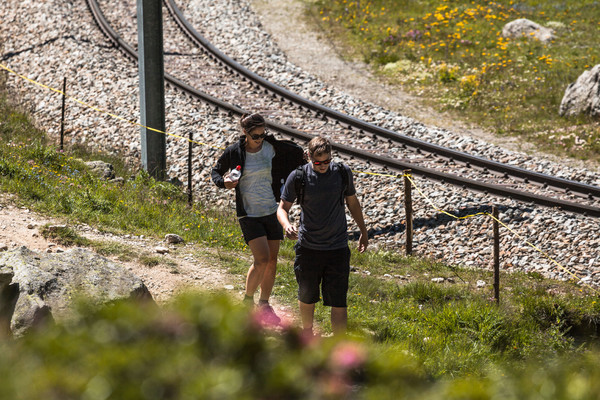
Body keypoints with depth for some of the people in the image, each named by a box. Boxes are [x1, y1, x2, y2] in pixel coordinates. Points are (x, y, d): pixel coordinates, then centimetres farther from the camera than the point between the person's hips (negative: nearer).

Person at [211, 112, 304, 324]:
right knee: (262, 259, -14)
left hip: (272, 211, 4)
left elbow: (295, 152, 17)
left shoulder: (271, 147, -2)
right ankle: (248, 301, 5)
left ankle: (264, 305, 21)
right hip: (249, 214, -4)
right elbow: (216, 172, 5)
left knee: (272, 261, 7)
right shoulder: (234, 152, -9)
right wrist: (224, 182, -14)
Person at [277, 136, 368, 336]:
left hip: (338, 248, 0)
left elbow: (352, 202, 13)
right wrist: (286, 225, -22)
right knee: (307, 297, 16)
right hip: (308, 248, 0)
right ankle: (307, 334, 42)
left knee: (339, 301, -5)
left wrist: (363, 231, 22)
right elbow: (283, 207, 0)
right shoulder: (298, 177, -8)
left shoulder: (343, 173, -3)